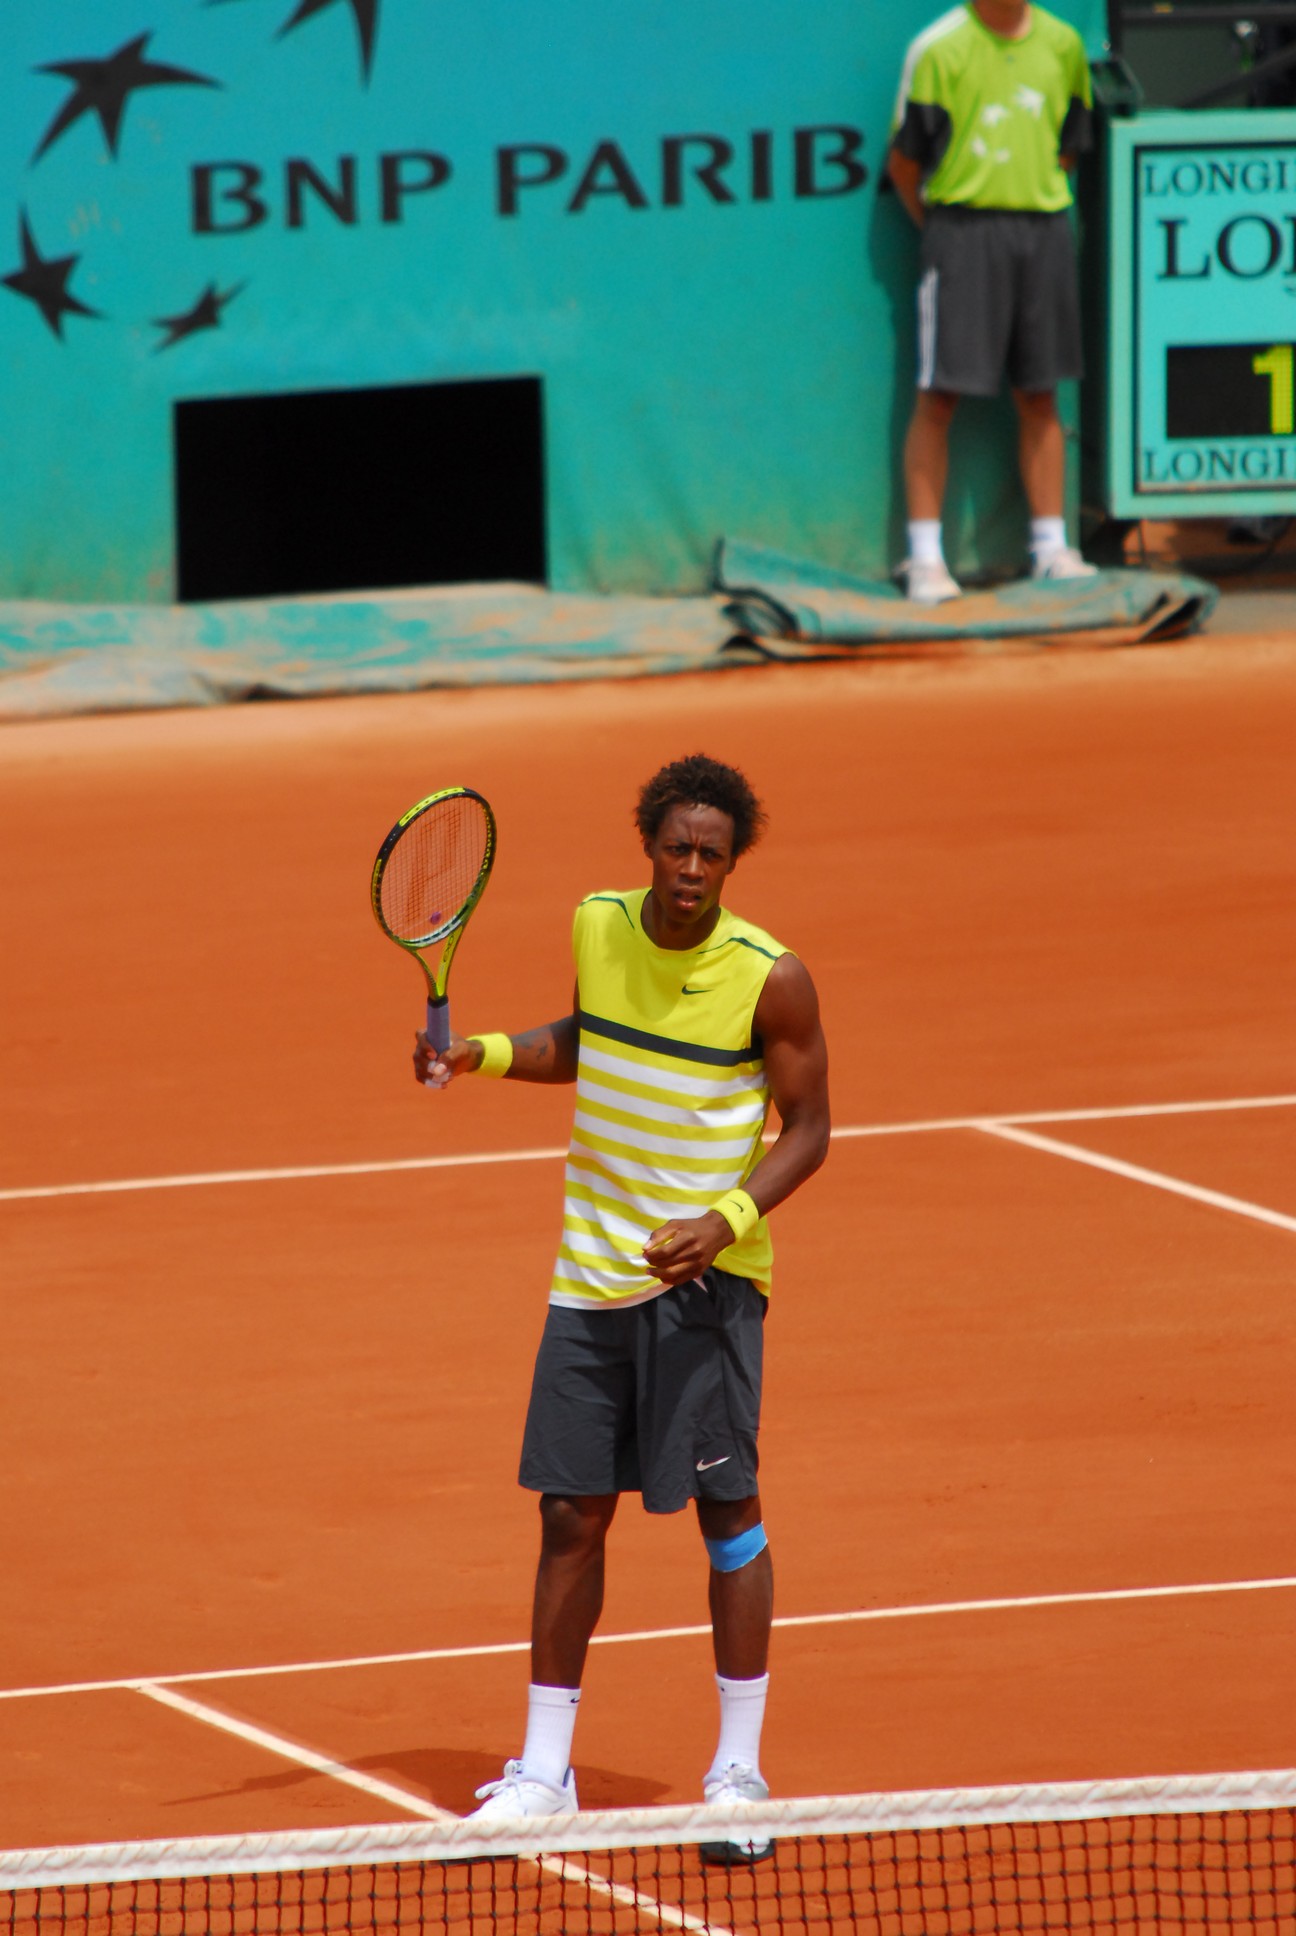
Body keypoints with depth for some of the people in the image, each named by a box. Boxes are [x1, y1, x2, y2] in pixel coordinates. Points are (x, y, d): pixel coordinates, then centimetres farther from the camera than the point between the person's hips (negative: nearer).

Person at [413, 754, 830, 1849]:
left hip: (705, 1272, -4)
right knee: (571, 1516, 6)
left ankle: (740, 1772, 10)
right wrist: (483, 1053, 7)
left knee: (727, 1512, 0)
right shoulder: (598, 927, 4)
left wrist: (725, 1220, -20)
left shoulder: (769, 978, -11)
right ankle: (544, 1771, 15)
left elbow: (808, 1128, -6)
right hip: (593, 1269, 4)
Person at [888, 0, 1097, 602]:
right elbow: (903, 159, -3)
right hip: (963, 224, -4)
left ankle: (1050, 547, 14)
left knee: (1039, 394, 8)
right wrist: (942, 231, 0)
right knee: (939, 395, -5)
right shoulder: (939, 49, -6)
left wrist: (1039, 203, 11)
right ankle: (924, 556, -2)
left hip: (1044, 229, 4)